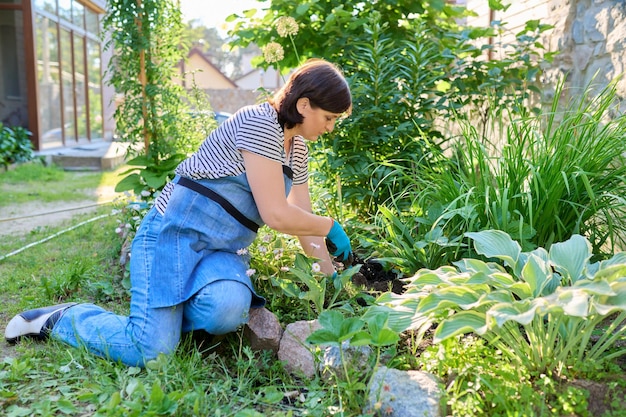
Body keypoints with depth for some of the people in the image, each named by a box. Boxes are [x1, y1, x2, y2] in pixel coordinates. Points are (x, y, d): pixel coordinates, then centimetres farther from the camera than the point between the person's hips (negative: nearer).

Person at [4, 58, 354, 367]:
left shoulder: (298, 148, 11)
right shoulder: (259, 123, -16)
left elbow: (304, 221, 13)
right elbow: (276, 215, -20)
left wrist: (334, 281, 10)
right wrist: (332, 227, -6)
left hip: (222, 250, 7)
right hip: (175, 235, -7)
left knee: (228, 311, -26)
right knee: (150, 353, -16)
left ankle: (174, 313, 6)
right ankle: (61, 318, 11)